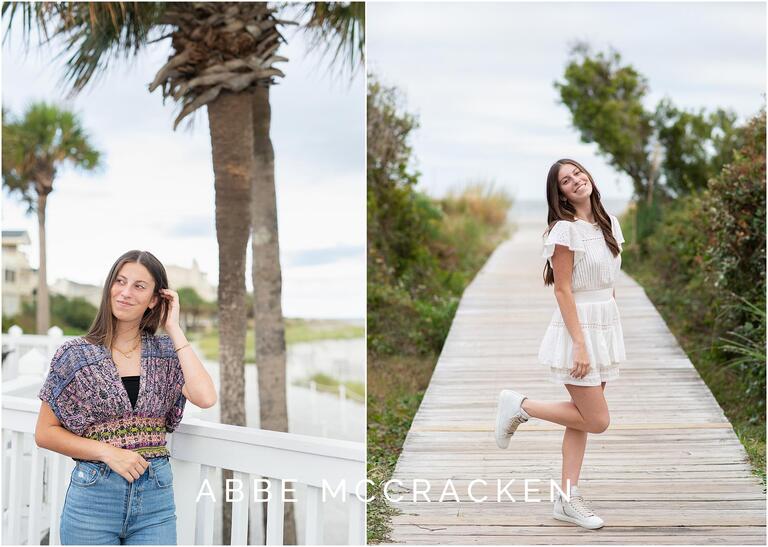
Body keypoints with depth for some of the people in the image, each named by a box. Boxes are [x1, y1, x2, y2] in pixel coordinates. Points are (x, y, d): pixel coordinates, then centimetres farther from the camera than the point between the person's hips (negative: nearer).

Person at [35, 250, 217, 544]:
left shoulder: (166, 352, 3)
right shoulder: (75, 354, -1)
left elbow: (205, 398, -15)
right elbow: (45, 433, 2)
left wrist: (173, 329, -8)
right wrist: (107, 452, -13)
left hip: (156, 498, 1)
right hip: (93, 496, -1)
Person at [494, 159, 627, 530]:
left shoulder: (607, 223, 9)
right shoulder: (565, 229, -14)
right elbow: (563, 291, -16)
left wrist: (612, 337, 15)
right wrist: (579, 344, -20)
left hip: (606, 326, 8)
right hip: (578, 327, -8)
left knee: (583, 417, 9)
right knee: (597, 420, -6)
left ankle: (568, 500, 14)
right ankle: (519, 406, 8)